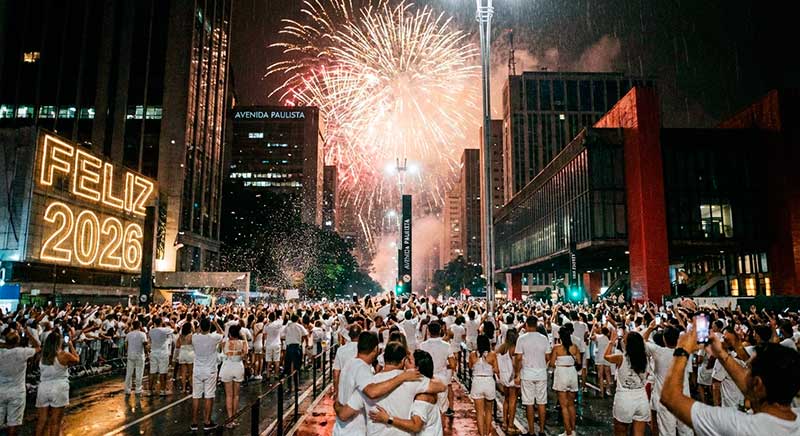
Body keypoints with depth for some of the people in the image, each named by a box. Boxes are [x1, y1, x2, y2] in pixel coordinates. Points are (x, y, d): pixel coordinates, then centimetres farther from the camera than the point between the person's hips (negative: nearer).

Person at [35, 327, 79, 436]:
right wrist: (71, 345, 13)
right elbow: (77, 359, 7)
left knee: (41, 421, 11)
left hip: (43, 388, 4)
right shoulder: (64, 355, -12)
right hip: (59, 388, -4)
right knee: (55, 422, 5)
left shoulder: (43, 355, 0)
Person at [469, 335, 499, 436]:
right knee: (488, 410, 21)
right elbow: (496, 371, -3)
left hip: (477, 382, 0)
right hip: (489, 382, 1)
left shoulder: (472, 354, -3)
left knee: (479, 412, 7)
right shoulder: (492, 354, -6)